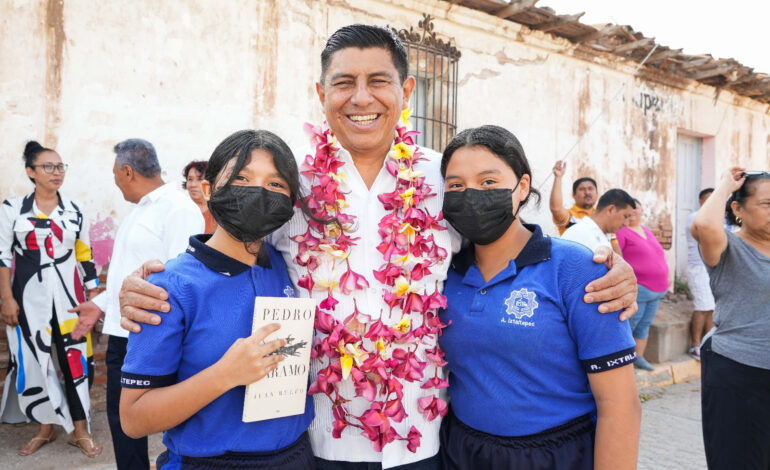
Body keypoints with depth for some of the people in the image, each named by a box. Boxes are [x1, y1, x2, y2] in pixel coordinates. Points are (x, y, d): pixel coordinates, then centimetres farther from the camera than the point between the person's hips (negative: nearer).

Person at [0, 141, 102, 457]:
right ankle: (45, 428, 24)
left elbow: (85, 256, 9)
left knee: (75, 358, 0)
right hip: (29, 297, -1)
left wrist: (93, 295, 7)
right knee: (33, 359, 6)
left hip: (69, 295, 1)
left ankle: (80, 430, 12)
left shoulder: (74, 210, 6)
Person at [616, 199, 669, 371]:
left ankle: (639, 357, 24)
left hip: (656, 290, 8)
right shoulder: (621, 231, -10)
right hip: (637, 289, -8)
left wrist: (664, 281, 21)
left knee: (644, 326, 14)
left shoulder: (647, 231, 17)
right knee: (627, 326, -5)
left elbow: (658, 256, 24)